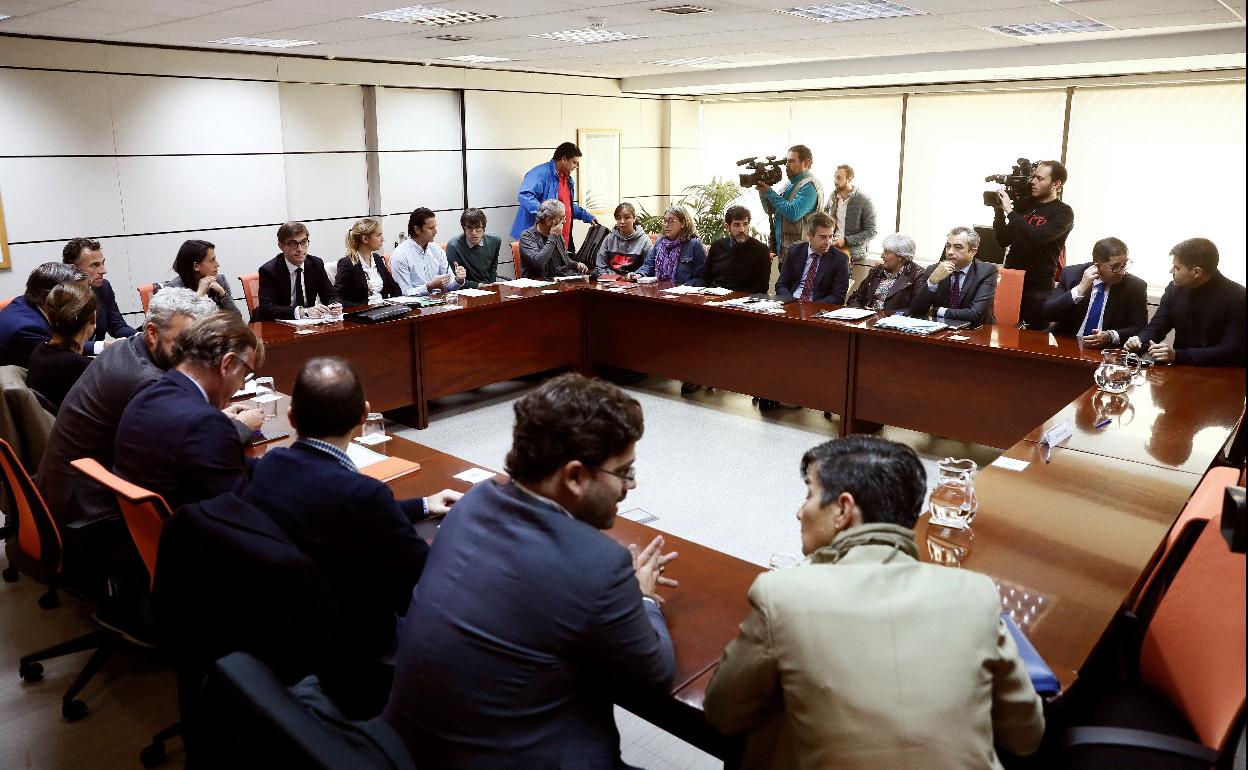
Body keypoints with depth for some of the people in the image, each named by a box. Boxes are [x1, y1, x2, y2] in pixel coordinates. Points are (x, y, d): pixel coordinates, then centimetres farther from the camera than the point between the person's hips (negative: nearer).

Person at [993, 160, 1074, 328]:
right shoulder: (1025, 205, 11)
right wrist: (999, 211, -2)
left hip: (1039, 289, -4)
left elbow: (1038, 237, -21)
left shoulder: (1064, 213, -4)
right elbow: (1004, 240, 11)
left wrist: (1010, 211, -17)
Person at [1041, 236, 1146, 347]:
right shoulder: (1071, 274, 0)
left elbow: (1140, 328, -1)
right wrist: (1080, 289, -17)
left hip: (1106, 352, 0)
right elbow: (1047, 313, -7)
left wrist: (1110, 336, -20)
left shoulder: (1136, 286, -1)